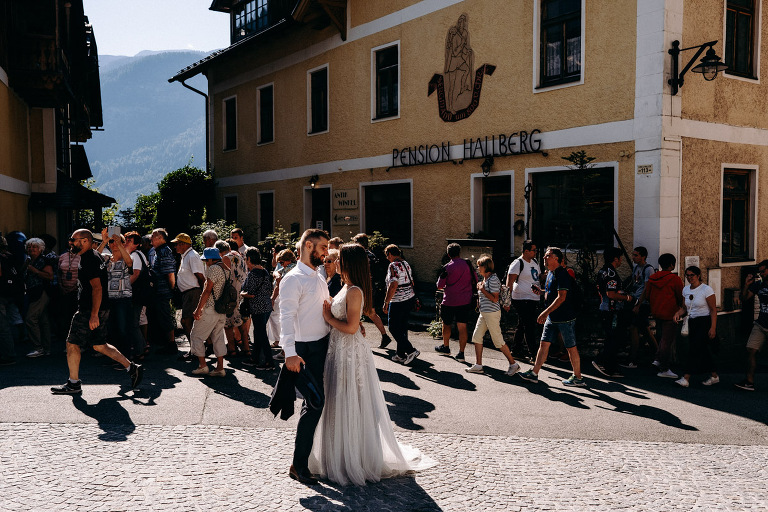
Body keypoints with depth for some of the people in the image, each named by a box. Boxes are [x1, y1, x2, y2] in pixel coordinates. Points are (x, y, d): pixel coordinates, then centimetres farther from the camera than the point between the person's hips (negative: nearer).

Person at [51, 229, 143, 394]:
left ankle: (73, 384, 9)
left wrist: (94, 315, -25)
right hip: (101, 310, 10)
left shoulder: (89, 260, -15)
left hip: (90, 310, -10)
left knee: (72, 344, 0)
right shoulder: (95, 256, 17)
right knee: (99, 345, 14)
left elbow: (97, 288, -23)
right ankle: (132, 368, 12)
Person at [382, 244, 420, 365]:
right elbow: (411, 282, 18)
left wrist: (386, 303, -20)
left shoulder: (393, 266, -16)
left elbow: (393, 286, -25)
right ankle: (401, 355, 20)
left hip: (398, 301, -9)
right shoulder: (406, 264, 10)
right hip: (410, 298, 9)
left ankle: (411, 350, -5)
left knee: (394, 328, 1)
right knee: (403, 327, 15)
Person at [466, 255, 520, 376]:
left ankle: (513, 364, 8)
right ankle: (478, 365, 11)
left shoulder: (493, 279, -16)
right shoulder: (485, 278, 14)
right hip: (484, 313, 10)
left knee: (498, 341, -3)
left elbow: (495, 299, -22)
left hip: (492, 313, -10)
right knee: (476, 337, 7)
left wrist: (482, 289, -16)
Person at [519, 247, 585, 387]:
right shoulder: (550, 273, 13)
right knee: (544, 344, 7)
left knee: (571, 348, 1)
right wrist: (541, 291, 8)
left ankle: (577, 377, 12)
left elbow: (562, 297, -23)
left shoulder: (562, 274, -17)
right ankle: (534, 373, 10)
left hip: (565, 317, -9)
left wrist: (546, 312, -26)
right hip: (552, 317, 9)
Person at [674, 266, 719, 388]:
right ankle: (714, 376, 21)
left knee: (695, 350, -13)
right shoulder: (686, 290, 10)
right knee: (703, 352, 7)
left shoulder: (706, 289, -9)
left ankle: (686, 378, -15)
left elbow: (713, 310, -10)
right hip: (692, 323, 7)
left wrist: (713, 328, -17)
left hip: (705, 323, -7)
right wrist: (679, 314, -5)